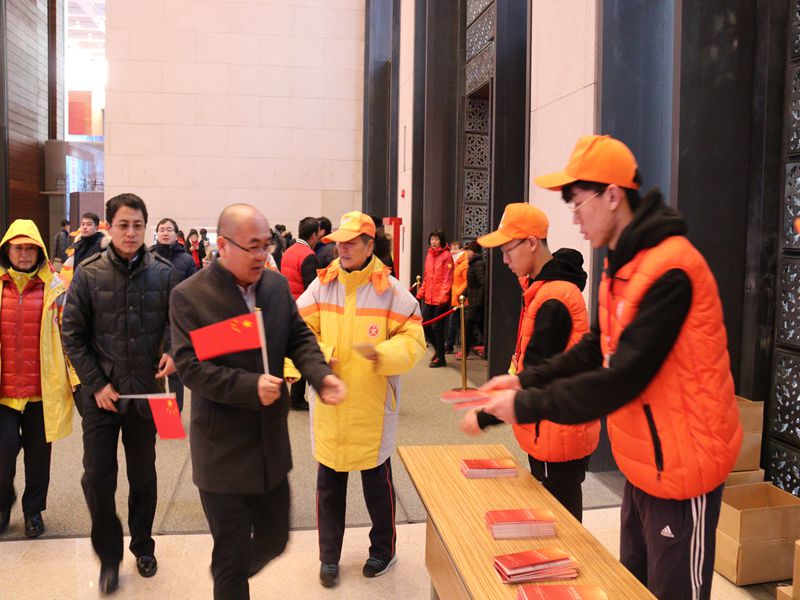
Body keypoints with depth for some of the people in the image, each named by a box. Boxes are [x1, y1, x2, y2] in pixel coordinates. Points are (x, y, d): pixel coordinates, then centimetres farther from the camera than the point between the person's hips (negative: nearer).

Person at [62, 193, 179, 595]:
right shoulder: (88, 275, -4)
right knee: (97, 478, 2)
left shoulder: (163, 273, -4)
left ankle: (142, 544, 35)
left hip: (146, 391, 1)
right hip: (100, 393, -1)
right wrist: (96, 383, -8)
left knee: (143, 475, 15)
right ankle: (109, 554, 23)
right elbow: (73, 335, -2)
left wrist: (172, 352, -15)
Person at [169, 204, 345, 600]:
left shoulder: (277, 285, 2)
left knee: (274, 538, 20)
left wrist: (321, 375, -15)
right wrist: (251, 387, -28)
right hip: (223, 450, -5)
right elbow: (190, 366, -17)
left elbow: (299, 337, 5)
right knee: (232, 550, 9)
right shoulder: (189, 296, -13)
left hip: (272, 442, 6)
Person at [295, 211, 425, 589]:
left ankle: (383, 550, 36)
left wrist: (380, 352, -26)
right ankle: (329, 557, 32)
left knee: (377, 481, 14)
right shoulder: (322, 285, 0)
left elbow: (412, 341, -9)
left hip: (372, 406, -3)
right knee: (329, 483, 14)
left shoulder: (389, 290, -9)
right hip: (329, 405, 3)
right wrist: (318, 356, -16)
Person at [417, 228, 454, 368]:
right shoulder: (429, 255, 12)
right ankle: (437, 348, 30)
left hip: (441, 299, -6)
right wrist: (420, 293, 13)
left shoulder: (446, 255, -8)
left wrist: (443, 296, -20)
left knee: (437, 327, 0)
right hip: (429, 298, 6)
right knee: (424, 324, 6)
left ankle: (440, 358, 13)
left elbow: (448, 279, -13)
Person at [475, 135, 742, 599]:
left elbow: (621, 378, -28)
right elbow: (595, 350, 10)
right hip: (642, 462, 9)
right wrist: (526, 380, -1)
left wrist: (528, 406, -21)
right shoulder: (623, 265, 7)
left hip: (681, 466, -9)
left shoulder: (669, 270, -25)